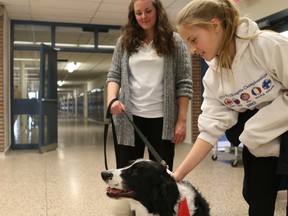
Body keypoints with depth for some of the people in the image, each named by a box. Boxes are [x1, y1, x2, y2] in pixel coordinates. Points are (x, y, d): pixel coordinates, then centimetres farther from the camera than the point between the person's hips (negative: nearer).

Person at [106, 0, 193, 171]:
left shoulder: (175, 41, 4)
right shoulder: (125, 41, 11)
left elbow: (184, 84, 0)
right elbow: (114, 75, 10)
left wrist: (182, 120, -6)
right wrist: (112, 98, -11)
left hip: (162, 119, -1)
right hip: (129, 117, 2)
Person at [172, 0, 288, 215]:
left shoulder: (267, 44, -20)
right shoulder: (212, 77, -4)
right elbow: (211, 129, -8)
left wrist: (254, 130, -18)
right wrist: (179, 173, -14)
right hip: (260, 144, 5)